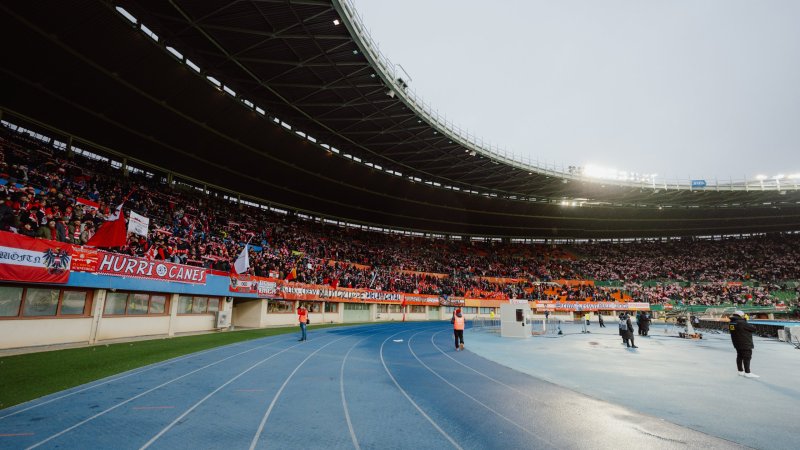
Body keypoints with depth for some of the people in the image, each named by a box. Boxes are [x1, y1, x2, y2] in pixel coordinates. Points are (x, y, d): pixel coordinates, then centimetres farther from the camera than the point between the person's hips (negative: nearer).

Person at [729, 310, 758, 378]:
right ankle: (747, 372, 0)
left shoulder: (731, 323, 4)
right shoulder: (742, 323, -21)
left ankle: (740, 371, 25)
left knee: (739, 356, 16)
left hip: (737, 344, 8)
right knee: (747, 357, -2)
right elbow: (753, 328, -14)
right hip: (745, 343, -8)